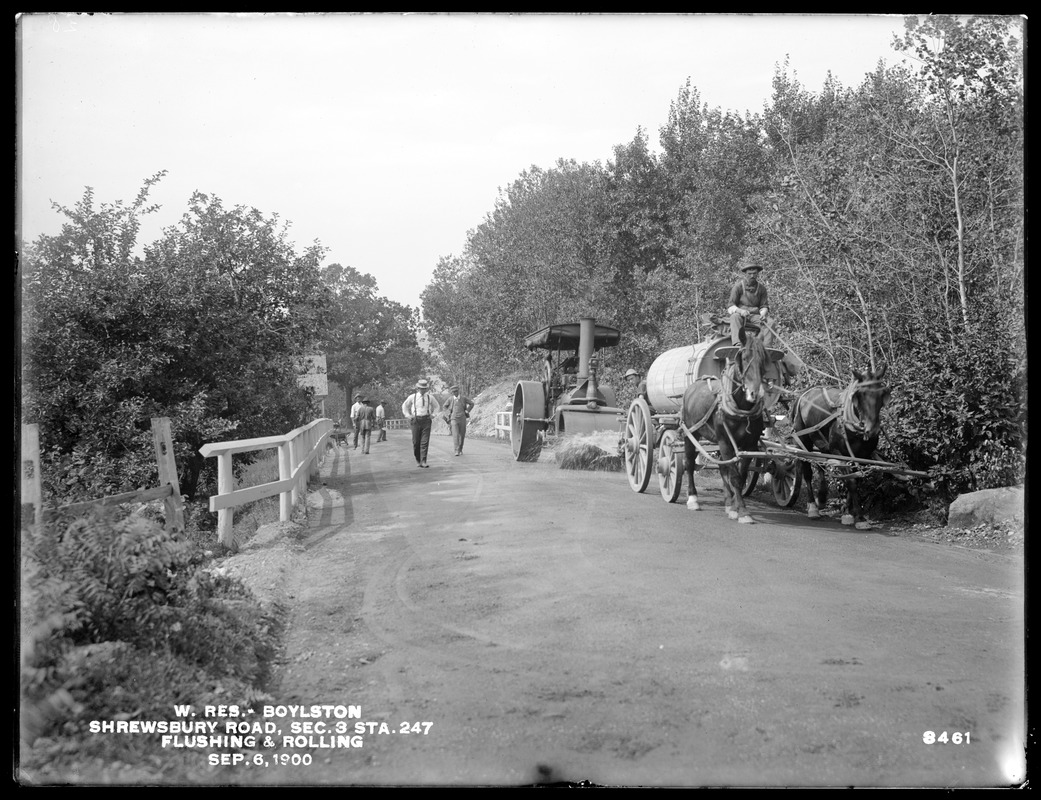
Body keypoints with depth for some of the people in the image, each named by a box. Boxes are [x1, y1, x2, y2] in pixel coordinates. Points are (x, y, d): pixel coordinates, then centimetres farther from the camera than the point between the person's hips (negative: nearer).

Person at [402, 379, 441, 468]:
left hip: (426, 420, 0)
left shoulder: (430, 397, 4)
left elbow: (437, 406, 21)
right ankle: (417, 460, 22)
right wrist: (408, 416, 6)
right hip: (416, 420, 0)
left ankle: (423, 462, -10)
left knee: (425, 442, -9)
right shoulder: (412, 397, 1)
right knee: (416, 442, 3)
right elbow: (404, 406, 17)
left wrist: (433, 415, 7)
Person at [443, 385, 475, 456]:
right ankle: (456, 451, -19)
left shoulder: (463, 398, -2)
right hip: (454, 419, -1)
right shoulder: (450, 399, -2)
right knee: (455, 435, -14)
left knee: (462, 435, 8)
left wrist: (467, 411, 7)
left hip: (462, 419, 1)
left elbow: (472, 403, 12)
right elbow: (445, 406, 18)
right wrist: (448, 414, 9)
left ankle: (460, 449, 29)